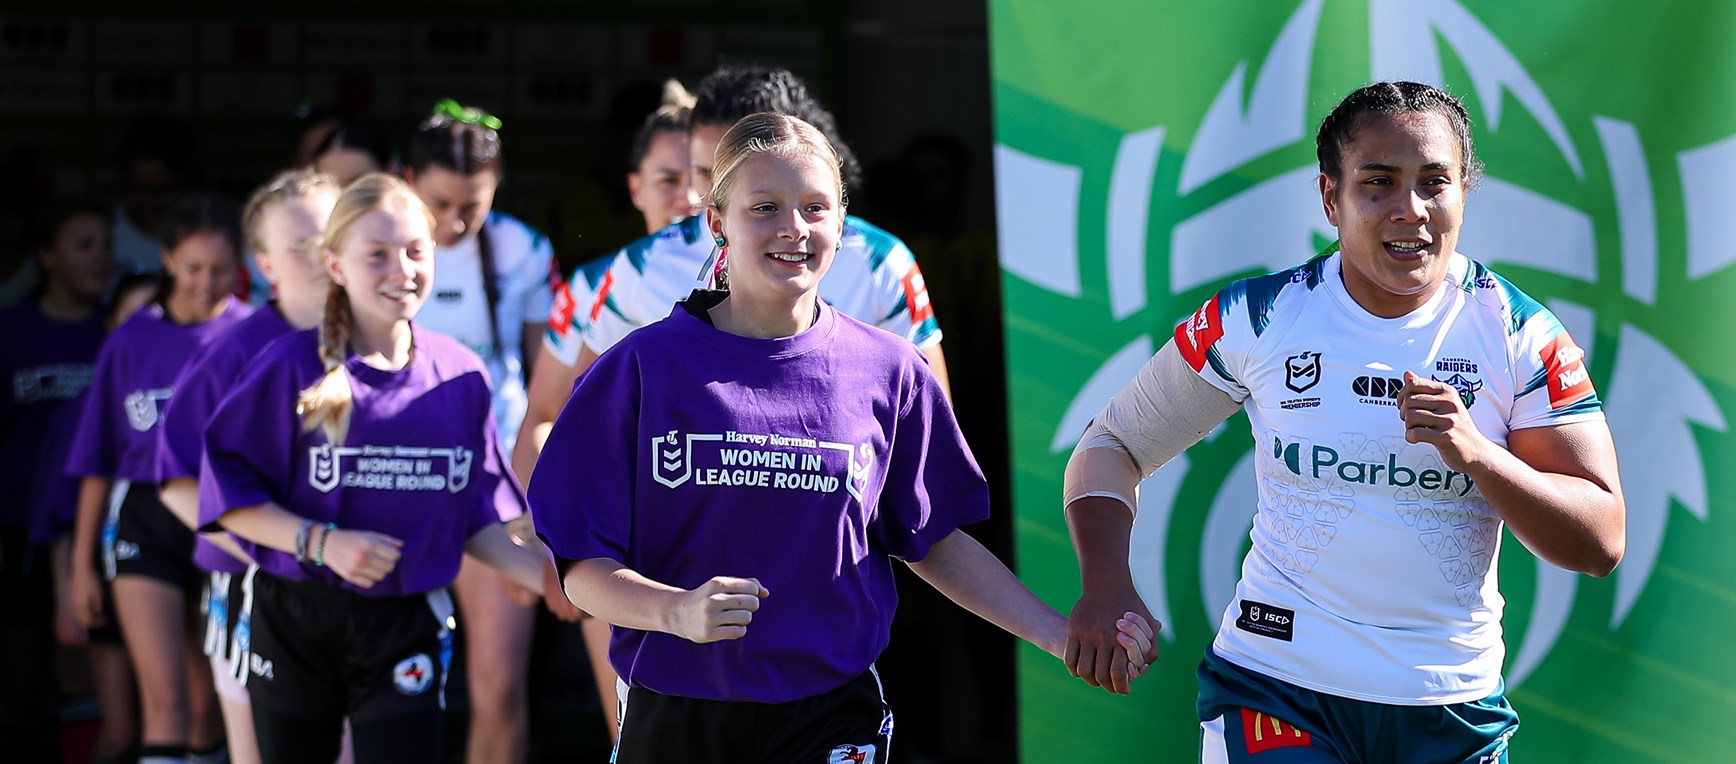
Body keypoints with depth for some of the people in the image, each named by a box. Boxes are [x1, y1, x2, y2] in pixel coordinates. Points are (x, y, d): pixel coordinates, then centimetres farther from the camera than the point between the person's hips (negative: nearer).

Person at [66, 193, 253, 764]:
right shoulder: (134, 340, 4)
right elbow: (98, 461, 9)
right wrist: (82, 563, 9)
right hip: (145, 523, 0)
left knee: (210, 703, 9)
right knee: (164, 701, -10)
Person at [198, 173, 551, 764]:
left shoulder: (461, 377, 3)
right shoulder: (294, 366, -7)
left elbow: (476, 517, 7)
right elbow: (227, 491, -8)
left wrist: (541, 570, -11)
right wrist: (321, 542, -20)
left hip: (406, 628, 2)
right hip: (294, 624, -1)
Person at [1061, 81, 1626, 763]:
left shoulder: (1519, 334, -4)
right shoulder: (1257, 320, -4)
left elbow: (1601, 545, -8)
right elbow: (1112, 445, 6)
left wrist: (1476, 454, -24)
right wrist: (1106, 587, -11)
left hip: (1457, 708, 1)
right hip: (1274, 690, -1)